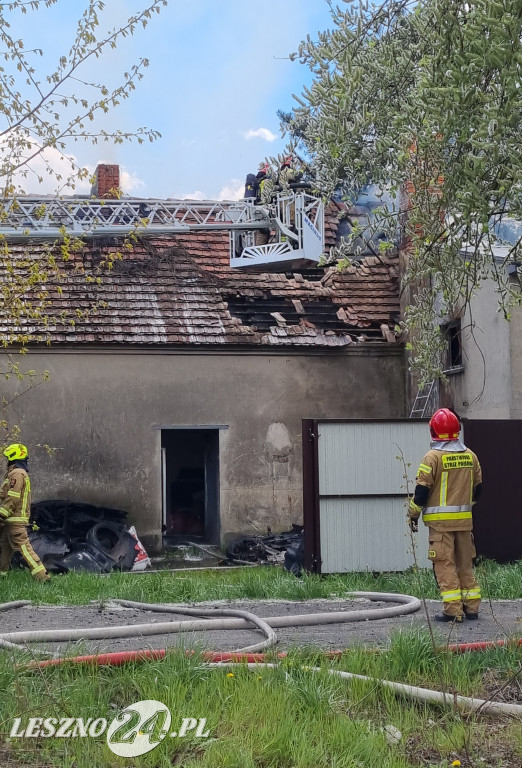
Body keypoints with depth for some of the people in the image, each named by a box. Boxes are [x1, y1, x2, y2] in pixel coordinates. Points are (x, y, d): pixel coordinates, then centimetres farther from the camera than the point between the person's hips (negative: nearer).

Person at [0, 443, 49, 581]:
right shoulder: (23, 473, 20)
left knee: (24, 547, -13)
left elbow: (12, 498, -21)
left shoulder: (16, 474, -13)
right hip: (13, 520, 11)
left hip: (15, 520, -11)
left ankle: (42, 576, -17)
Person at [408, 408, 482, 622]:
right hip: (464, 519, 6)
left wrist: (413, 514, 0)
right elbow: (478, 486, 15)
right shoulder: (470, 456, 7)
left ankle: (452, 610, -6)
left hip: (440, 520, -5)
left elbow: (422, 490, -12)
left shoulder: (433, 457, -11)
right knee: (465, 563, 14)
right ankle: (471, 607, 16)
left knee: (444, 564, -3)